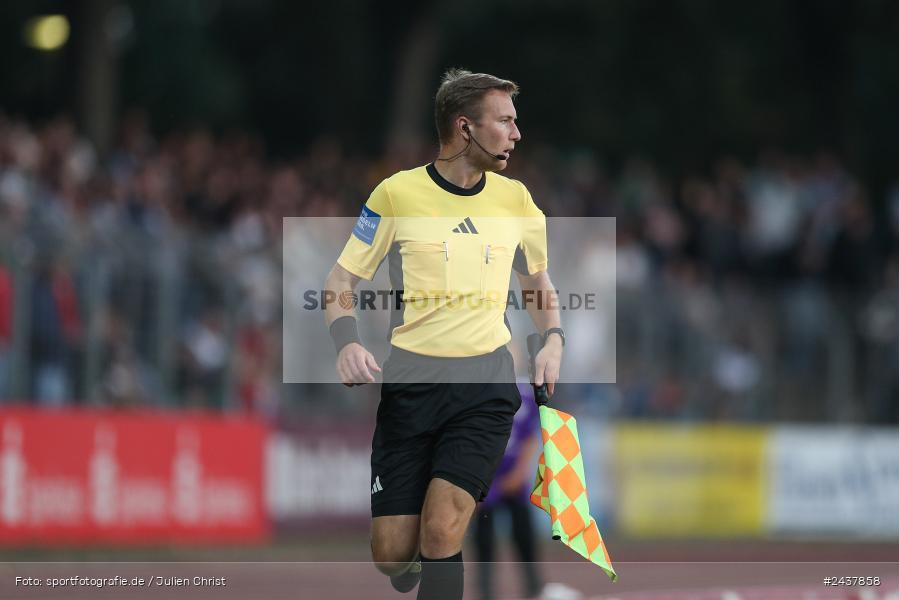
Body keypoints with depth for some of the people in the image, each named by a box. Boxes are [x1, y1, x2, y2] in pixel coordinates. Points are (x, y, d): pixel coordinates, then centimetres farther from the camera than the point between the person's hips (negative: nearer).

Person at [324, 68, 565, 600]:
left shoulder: (515, 198, 7)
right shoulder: (397, 194, -3)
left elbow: (538, 282, 22)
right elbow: (341, 282, 3)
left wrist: (554, 341, 3)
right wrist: (348, 342, -16)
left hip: (487, 386, 1)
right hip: (412, 383, -1)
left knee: (440, 532, -19)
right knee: (392, 553, 0)